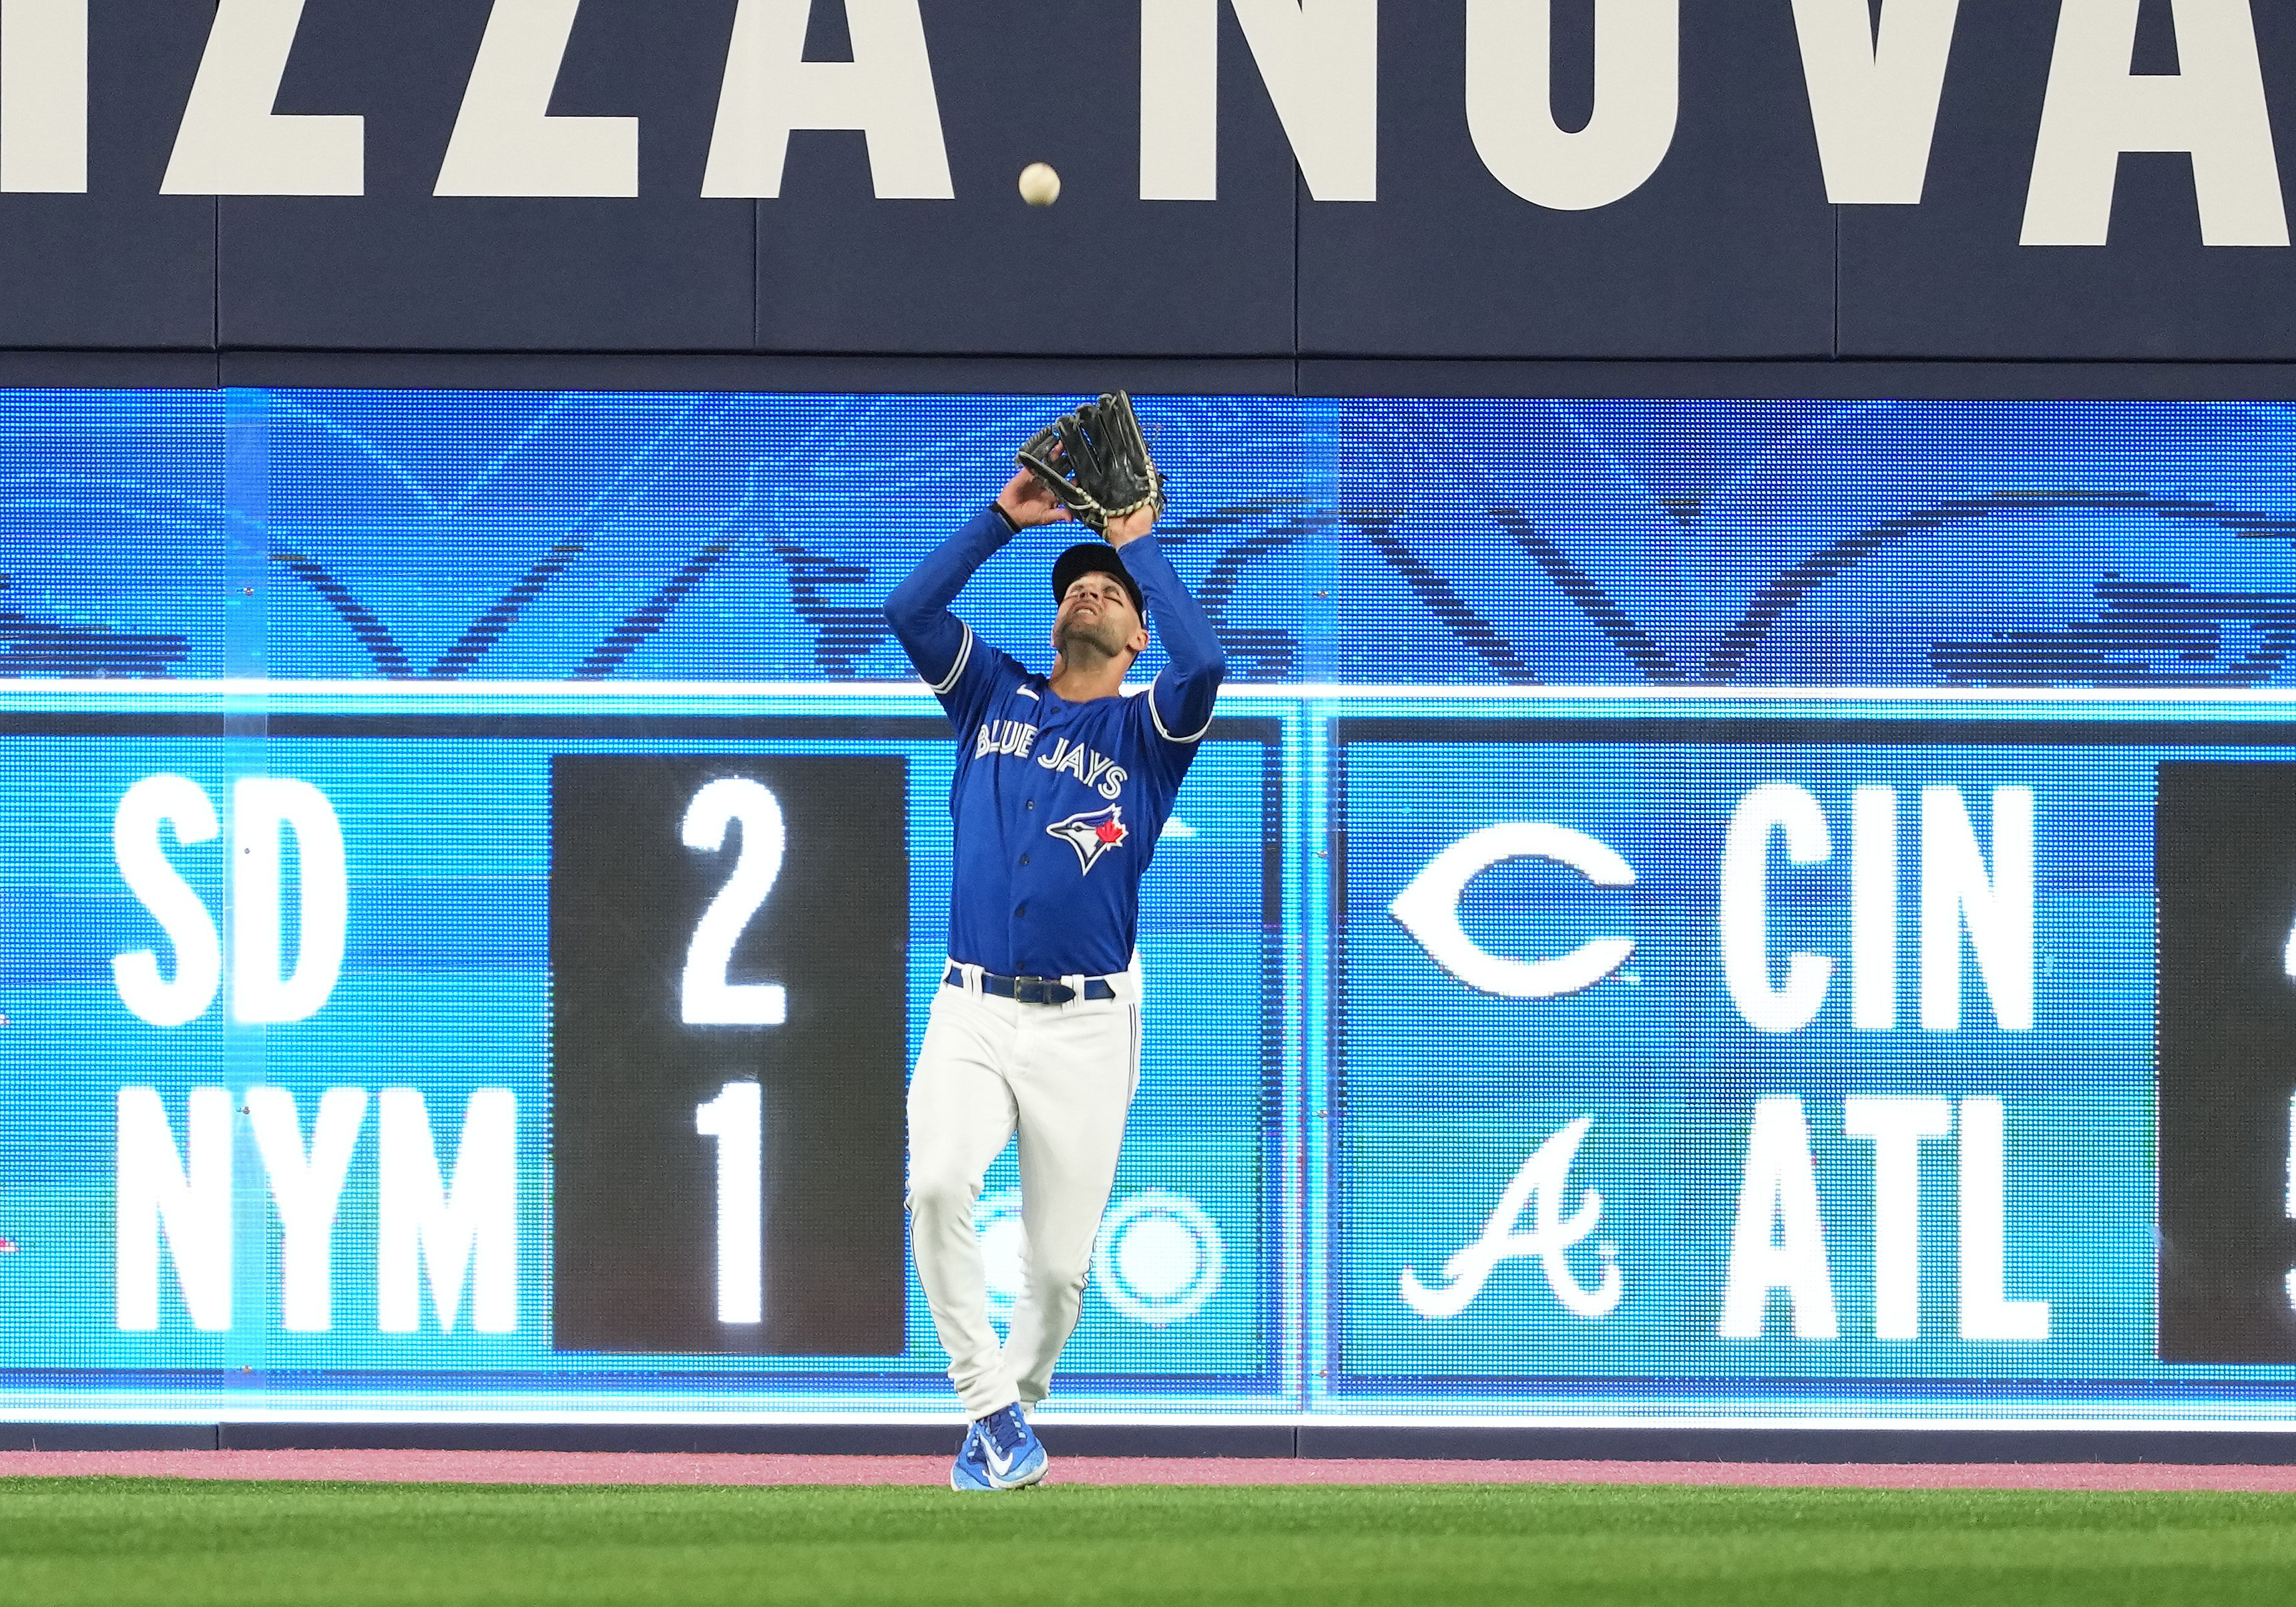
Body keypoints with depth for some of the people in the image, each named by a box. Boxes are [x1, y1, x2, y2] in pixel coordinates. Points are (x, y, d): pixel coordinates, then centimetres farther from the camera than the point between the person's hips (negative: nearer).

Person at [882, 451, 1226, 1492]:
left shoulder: (1146, 730, 8)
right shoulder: (994, 697, 16)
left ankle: (1009, 1414, 23)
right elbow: (908, 611, 4)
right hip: (972, 1015, 1)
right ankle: (994, 1412, -18)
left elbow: (1203, 664, -14)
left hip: (1086, 1026, -1)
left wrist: (1141, 545, -3)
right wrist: (1003, 519, 4)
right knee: (936, 1184, -26)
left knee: (1059, 1260, -2)